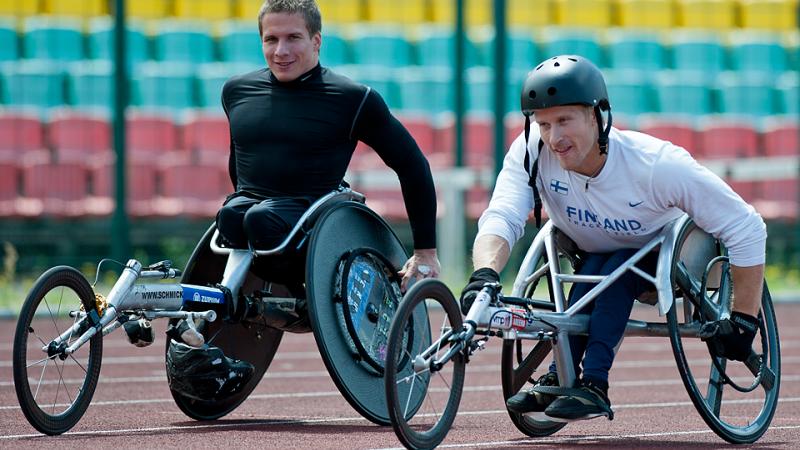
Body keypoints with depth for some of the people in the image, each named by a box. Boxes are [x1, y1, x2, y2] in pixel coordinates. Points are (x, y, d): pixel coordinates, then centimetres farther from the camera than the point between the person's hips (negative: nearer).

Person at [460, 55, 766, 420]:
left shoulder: (656, 165, -34)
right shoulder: (530, 152, -27)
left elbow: (747, 229, -29)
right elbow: (501, 218, -37)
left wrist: (743, 321, -27)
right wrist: (485, 272, -59)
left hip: (663, 258, -3)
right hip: (595, 256, 3)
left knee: (616, 269, -31)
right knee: (592, 270, -29)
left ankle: (593, 386, -32)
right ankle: (559, 380, -27)